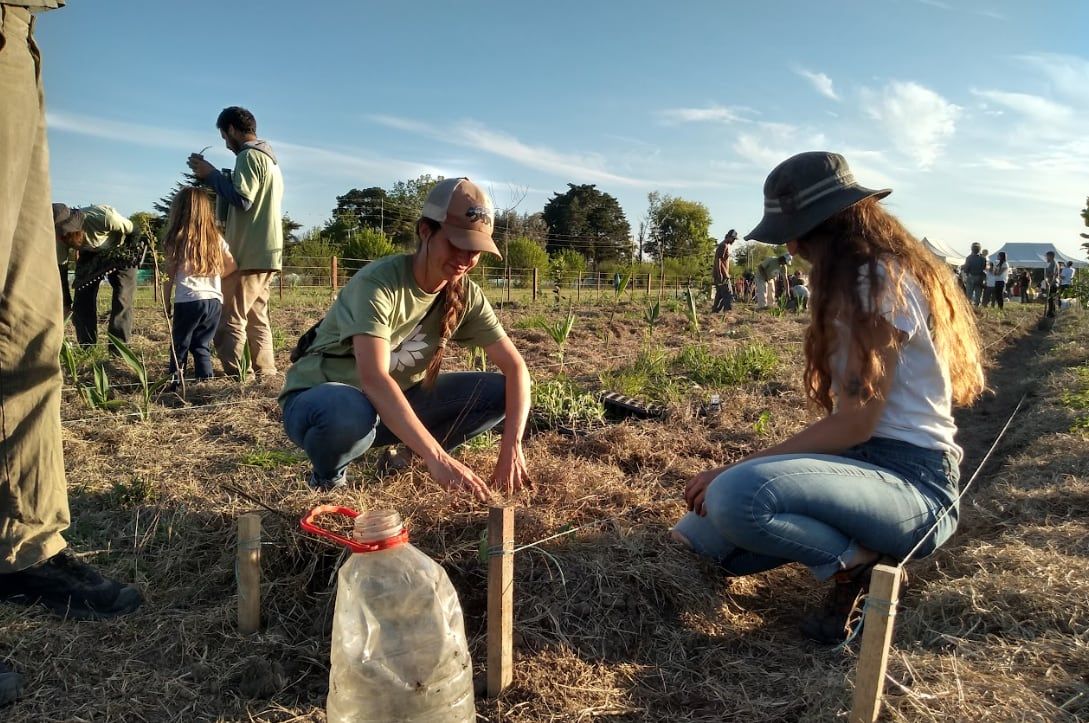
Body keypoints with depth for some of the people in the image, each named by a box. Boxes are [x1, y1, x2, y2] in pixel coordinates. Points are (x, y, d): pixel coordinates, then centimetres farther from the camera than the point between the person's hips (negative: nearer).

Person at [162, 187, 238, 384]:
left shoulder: (177, 239, -4)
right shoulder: (215, 237, 6)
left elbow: (170, 274, -1)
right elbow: (232, 265, 8)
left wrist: (166, 301, 7)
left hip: (188, 300, -4)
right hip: (214, 300, 4)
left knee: (180, 345, 9)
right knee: (202, 345, 13)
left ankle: (176, 380, 9)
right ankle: (206, 379, 7)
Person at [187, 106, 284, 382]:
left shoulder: (248, 156, -8)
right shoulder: (270, 159, 21)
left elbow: (242, 200, -19)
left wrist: (211, 175, -9)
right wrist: (220, 179, 17)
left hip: (250, 253, -10)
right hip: (267, 251, 10)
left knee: (230, 318, -9)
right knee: (256, 316, 12)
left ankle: (233, 376, -11)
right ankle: (264, 373, 13)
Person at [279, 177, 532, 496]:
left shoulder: (466, 294, -9)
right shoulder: (377, 283, -28)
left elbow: (515, 366, -10)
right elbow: (373, 379, -40)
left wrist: (512, 446, -25)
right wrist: (438, 458, -47)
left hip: (398, 404, 6)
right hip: (320, 400, -5)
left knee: (499, 392, -10)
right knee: (351, 412, -42)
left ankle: (409, 460, 6)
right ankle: (327, 479, -7)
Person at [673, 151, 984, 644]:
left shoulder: (880, 280, -14)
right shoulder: (870, 275, 16)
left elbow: (854, 423, -20)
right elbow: (850, 415, 11)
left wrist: (737, 468, -17)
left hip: (913, 483, -9)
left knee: (734, 496, -35)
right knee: (692, 535, 0)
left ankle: (857, 565, -11)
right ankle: (855, 544, 6)